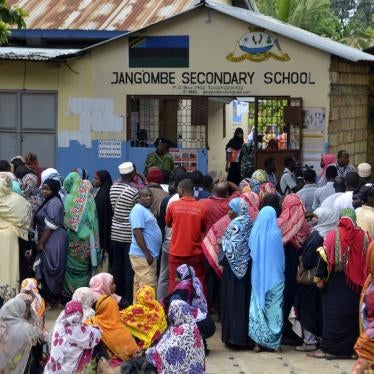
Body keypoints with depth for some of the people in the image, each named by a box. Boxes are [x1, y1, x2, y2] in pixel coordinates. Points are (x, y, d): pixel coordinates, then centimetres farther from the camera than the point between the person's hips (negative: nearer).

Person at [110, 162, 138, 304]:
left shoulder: (113, 188, 2)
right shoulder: (133, 192, -15)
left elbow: (113, 208, 8)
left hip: (115, 232, 6)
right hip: (128, 234, -6)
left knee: (116, 265, 12)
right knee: (129, 267, 0)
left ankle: (117, 294, 18)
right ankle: (128, 297, 2)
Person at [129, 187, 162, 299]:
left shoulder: (145, 210, 19)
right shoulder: (138, 210, -12)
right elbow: (137, 233, -20)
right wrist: (147, 253, -22)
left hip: (149, 256, 10)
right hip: (143, 256, -10)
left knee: (139, 285, 12)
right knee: (149, 286, -13)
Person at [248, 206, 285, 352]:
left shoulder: (255, 233, -7)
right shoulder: (276, 233, -12)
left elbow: (251, 252, 6)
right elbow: (281, 256, -1)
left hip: (258, 276, 2)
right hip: (275, 276, -2)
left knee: (258, 306, 8)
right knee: (274, 307, 5)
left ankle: (258, 341, 7)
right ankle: (275, 342, 7)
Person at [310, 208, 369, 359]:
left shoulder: (333, 235, -8)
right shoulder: (363, 236, -2)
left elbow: (325, 258, -9)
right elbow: (367, 260, 2)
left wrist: (320, 277, -2)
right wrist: (363, 279, 11)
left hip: (335, 284, -2)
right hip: (356, 285, 2)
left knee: (333, 315, 4)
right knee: (352, 315, 10)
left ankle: (328, 348, 3)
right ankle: (349, 348, 12)